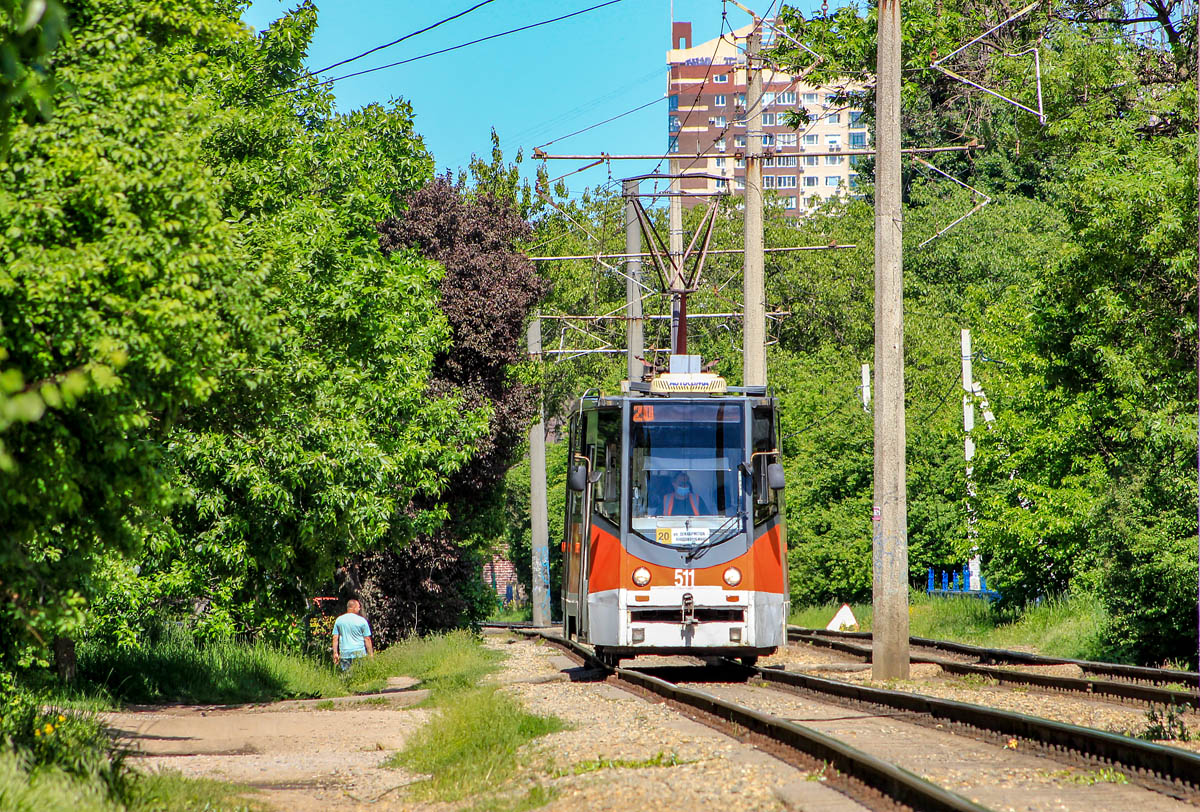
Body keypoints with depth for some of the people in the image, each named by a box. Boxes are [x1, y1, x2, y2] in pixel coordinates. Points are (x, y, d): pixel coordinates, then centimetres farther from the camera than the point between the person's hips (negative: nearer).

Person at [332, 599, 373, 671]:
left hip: (344, 654, 3)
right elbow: (367, 639, -2)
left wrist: (335, 653, 9)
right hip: (359, 652, -3)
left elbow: (335, 638, 6)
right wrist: (371, 654, 4)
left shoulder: (339, 620, 7)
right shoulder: (362, 621, -2)